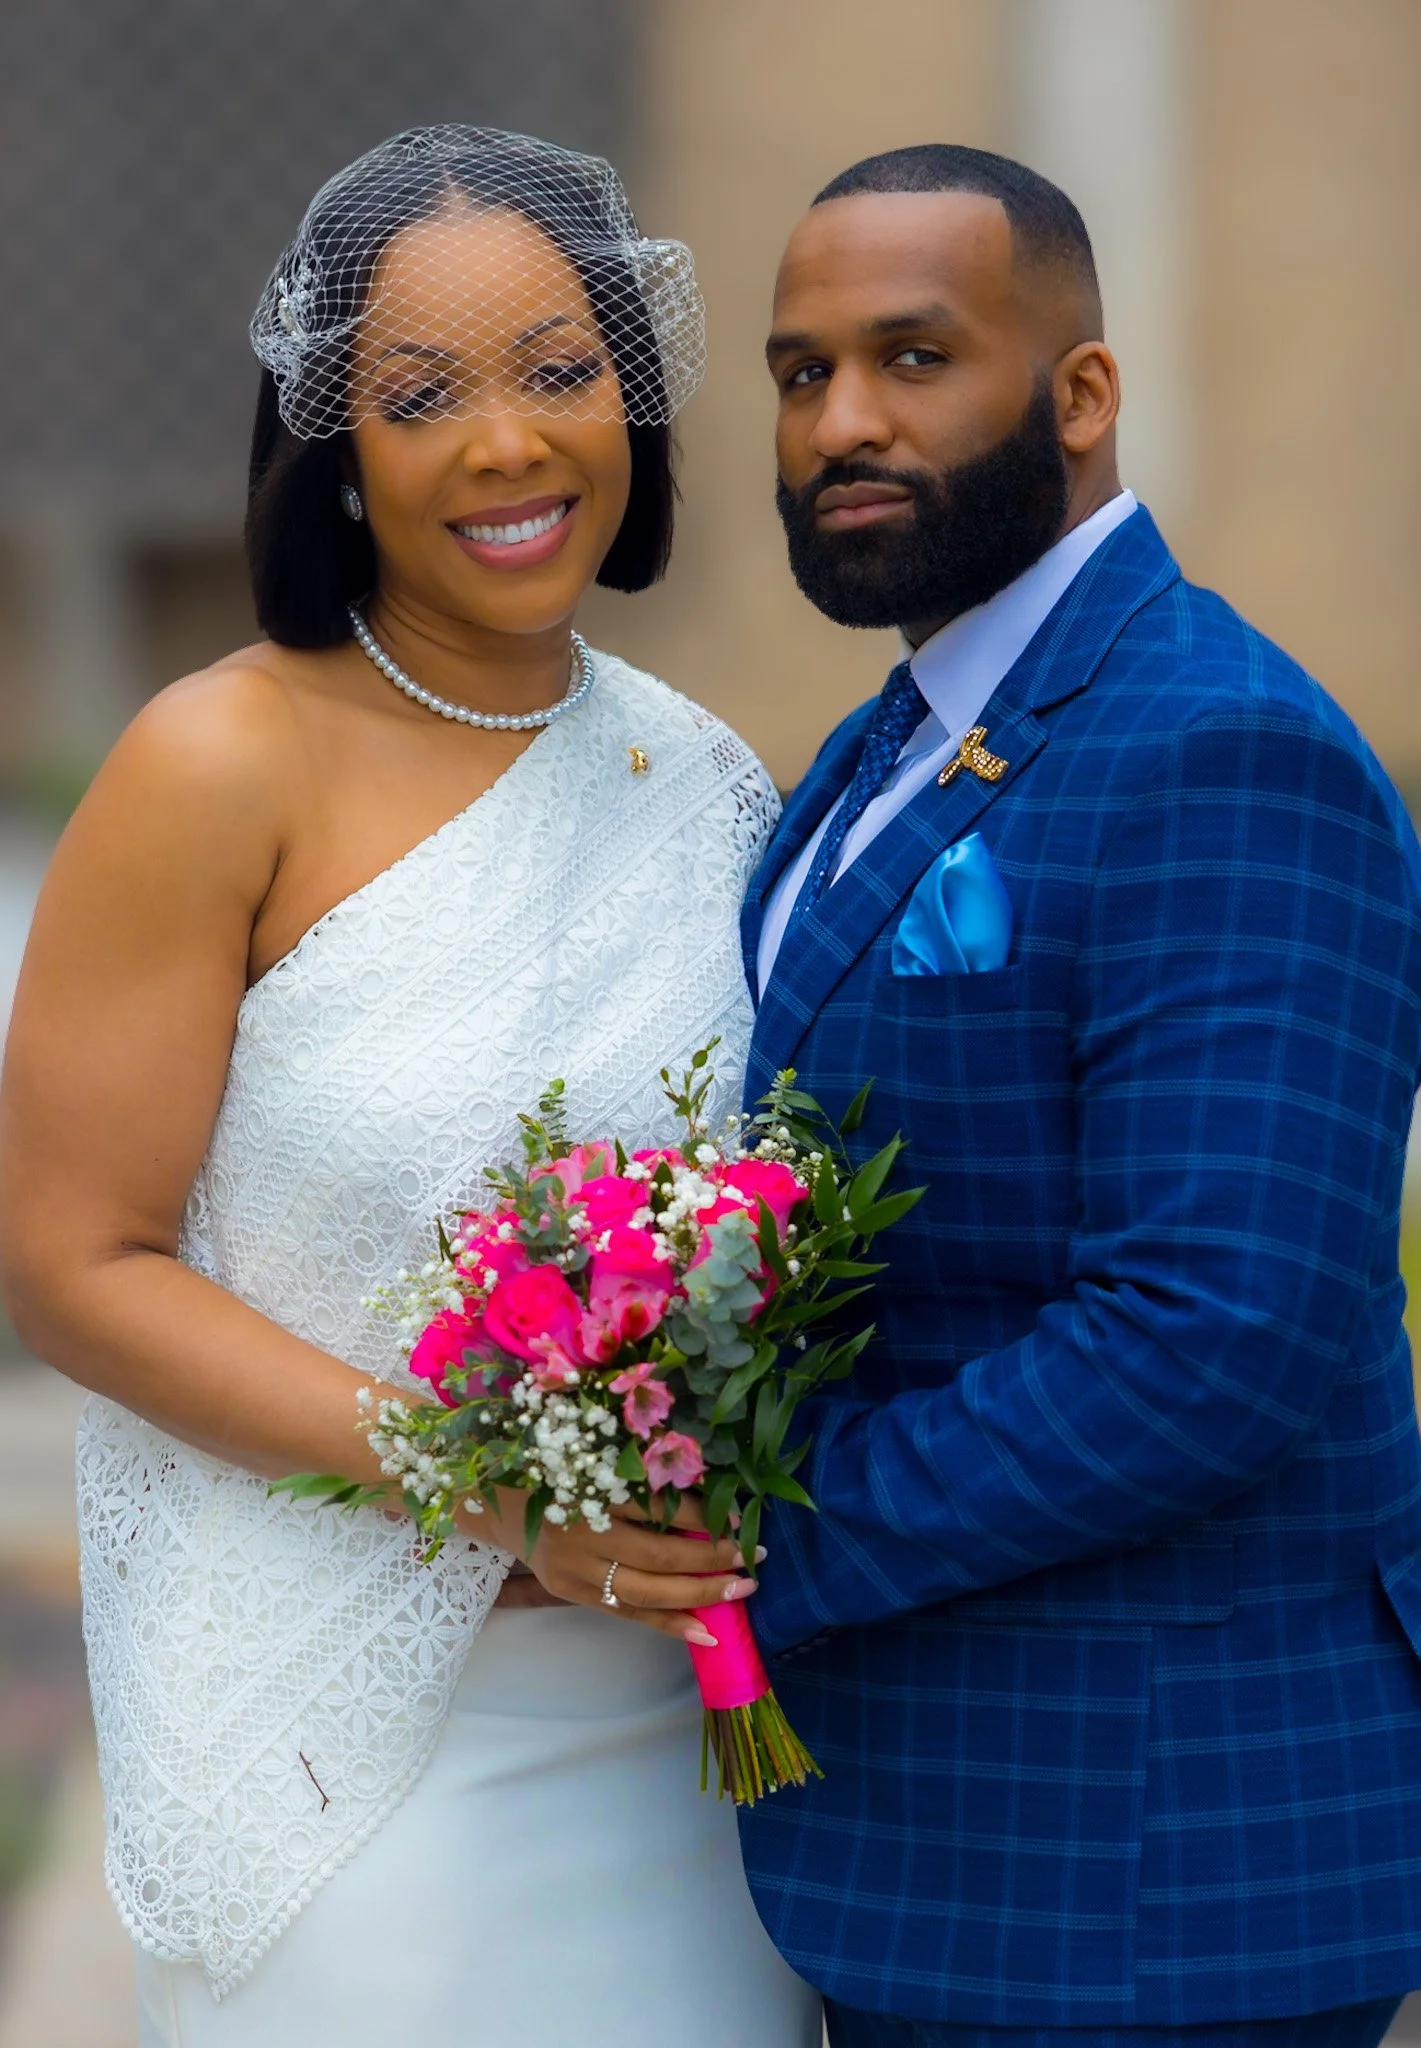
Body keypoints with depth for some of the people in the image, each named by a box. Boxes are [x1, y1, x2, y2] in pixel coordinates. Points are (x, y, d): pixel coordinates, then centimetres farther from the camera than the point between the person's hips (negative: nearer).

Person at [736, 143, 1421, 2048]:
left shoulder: (1225, 760, -17)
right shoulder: (891, 765, 14)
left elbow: (1226, 1340, -26)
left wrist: (768, 1551, -18)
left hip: (1138, 1891, -9)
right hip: (931, 1838, 9)